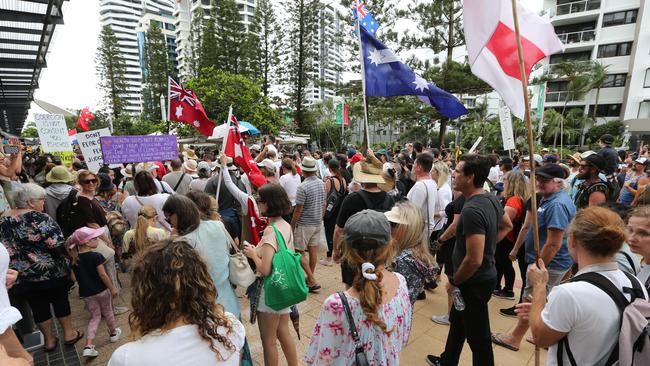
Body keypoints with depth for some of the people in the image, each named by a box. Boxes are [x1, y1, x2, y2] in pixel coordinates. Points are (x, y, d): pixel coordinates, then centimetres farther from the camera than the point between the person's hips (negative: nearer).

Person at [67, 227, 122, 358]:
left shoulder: (74, 259, -3)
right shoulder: (96, 256, -21)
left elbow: (75, 277, 6)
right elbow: (103, 275, -18)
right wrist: (112, 288, -7)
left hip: (86, 293, 4)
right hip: (101, 290, -4)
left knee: (95, 317, 14)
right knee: (107, 312, 18)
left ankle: (89, 346, 2)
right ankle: (113, 333, 38)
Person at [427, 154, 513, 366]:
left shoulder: (472, 210, -30)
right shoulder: (491, 199, -1)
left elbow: (474, 260, -31)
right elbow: (507, 225, 18)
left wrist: (453, 282, -15)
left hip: (475, 282, -10)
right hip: (485, 276, 10)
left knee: (478, 337, 10)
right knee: (457, 322, 27)